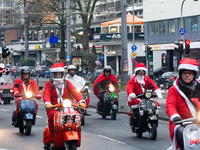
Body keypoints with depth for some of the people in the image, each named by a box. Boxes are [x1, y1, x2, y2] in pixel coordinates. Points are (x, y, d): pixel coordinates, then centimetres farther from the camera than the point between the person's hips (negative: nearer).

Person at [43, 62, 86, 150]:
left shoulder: (67, 83, 16)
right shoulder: (48, 84, 9)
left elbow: (74, 92, 1)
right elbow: (46, 94, -8)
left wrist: (81, 101, -17)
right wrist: (47, 104, -30)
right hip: (53, 108, -2)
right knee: (52, 116, -35)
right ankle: (52, 142, -31)